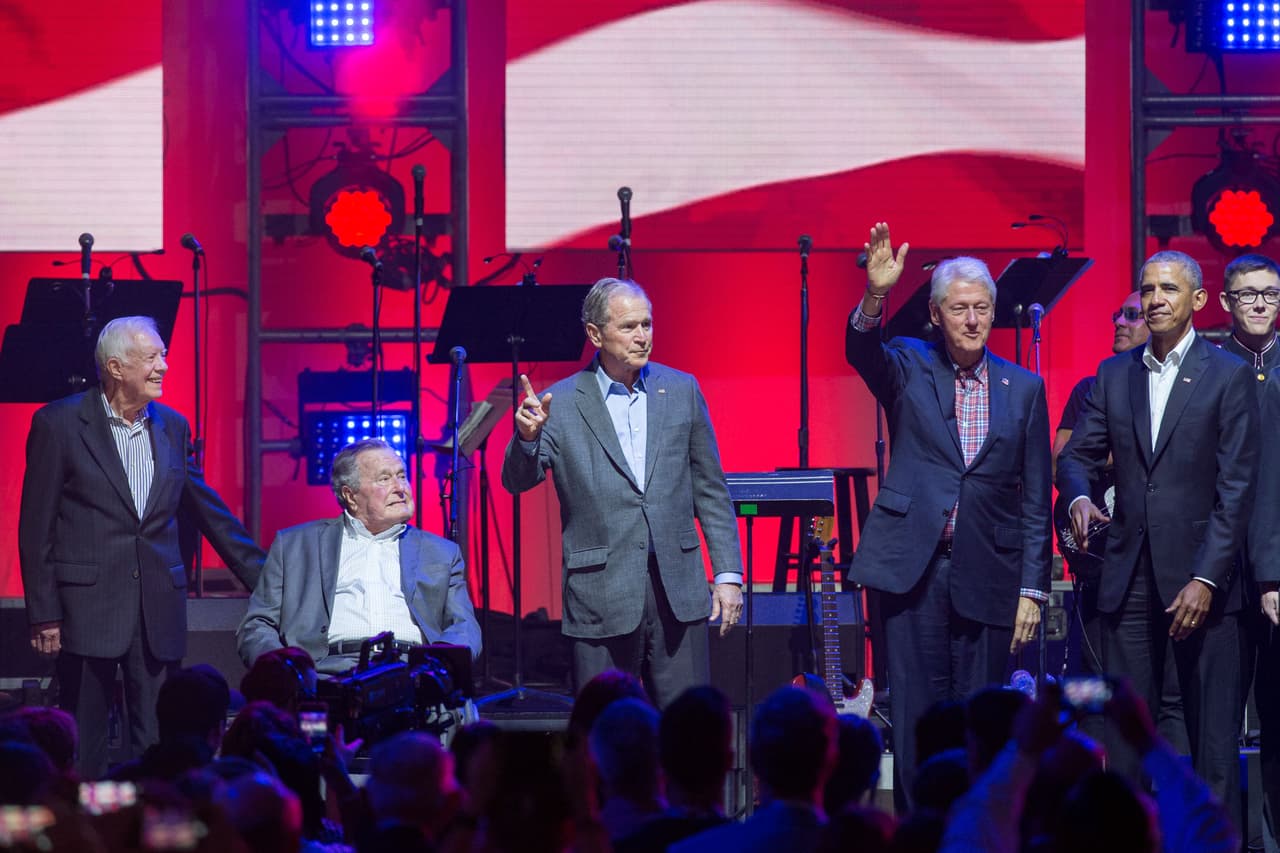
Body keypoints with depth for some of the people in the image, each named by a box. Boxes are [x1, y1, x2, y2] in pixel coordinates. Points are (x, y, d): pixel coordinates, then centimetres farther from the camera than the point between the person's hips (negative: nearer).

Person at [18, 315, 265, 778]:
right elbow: (36, 527, -3)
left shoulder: (173, 427, 10)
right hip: (89, 603, -4)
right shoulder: (59, 424, -4)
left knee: (157, 740, 3)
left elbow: (208, 510, 18)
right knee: (83, 742, 0)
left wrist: (264, 579, 15)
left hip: (160, 608, 4)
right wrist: (43, 614, -7)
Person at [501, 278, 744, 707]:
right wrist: (527, 437, -30)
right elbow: (518, 481, -9)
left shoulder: (681, 390, 8)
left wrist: (728, 573, 6)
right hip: (603, 598, -2)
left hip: (677, 589, 2)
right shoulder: (559, 405, -1)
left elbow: (711, 490, 11)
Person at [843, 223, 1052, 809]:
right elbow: (860, 350, -18)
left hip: (987, 574, 1)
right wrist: (875, 296, -38)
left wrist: (1032, 588, 2)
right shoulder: (909, 369, 6)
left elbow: (1035, 499, 8)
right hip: (913, 566, -1)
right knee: (914, 714, 0)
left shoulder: (1023, 388, 8)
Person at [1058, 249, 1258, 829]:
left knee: (1213, 732, -1)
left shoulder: (1229, 376, -1)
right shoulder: (1113, 375, 12)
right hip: (1129, 576, 4)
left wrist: (1206, 577, -13)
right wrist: (1079, 496, -13)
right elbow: (1079, 454, 12)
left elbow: (1236, 487, -6)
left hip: (1199, 576, -4)